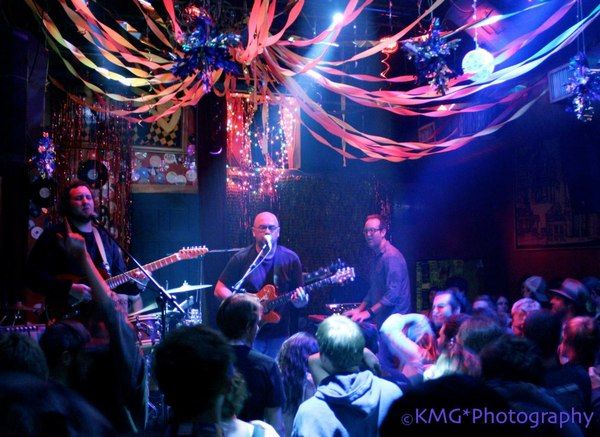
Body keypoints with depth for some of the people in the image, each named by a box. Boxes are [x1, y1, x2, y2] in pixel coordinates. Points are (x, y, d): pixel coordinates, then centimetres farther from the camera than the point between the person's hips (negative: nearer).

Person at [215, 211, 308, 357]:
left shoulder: (290, 259, 0)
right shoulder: (241, 259, -3)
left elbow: (299, 298, 3)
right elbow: (220, 289, 1)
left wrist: (300, 300, -19)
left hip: (279, 335, 1)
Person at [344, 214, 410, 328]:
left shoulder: (392, 256, -16)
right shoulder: (376, 256, 16)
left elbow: (393, 293, -23)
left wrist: (368, 313, -21)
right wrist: (359, 309, 12)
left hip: (394, 321, -8)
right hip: (379, 319, 8)